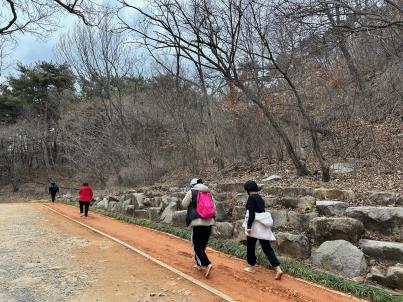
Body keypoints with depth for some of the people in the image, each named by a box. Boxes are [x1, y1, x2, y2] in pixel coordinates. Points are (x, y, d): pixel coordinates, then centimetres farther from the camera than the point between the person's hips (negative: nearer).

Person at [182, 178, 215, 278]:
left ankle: (207, 264, -14)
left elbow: (184, 205, 2)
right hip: (209, 222, 5)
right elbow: (214, 208, 8)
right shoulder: (209, 193, 11)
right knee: (202, 245, 18)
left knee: (197, 245, 1)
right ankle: (199, 264, 28)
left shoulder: (191, 192, -3)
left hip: (197, 222, -5)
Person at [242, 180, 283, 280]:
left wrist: (249, 226, -20)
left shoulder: (251, 198, -13)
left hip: (255, 226, -8)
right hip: (263, 226, 8)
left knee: (250, 247, 12)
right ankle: (278, 269, -2)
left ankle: (251, 267, 26)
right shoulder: (260, 198, 12)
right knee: (267, 247, 6)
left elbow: (251, 213, -20)